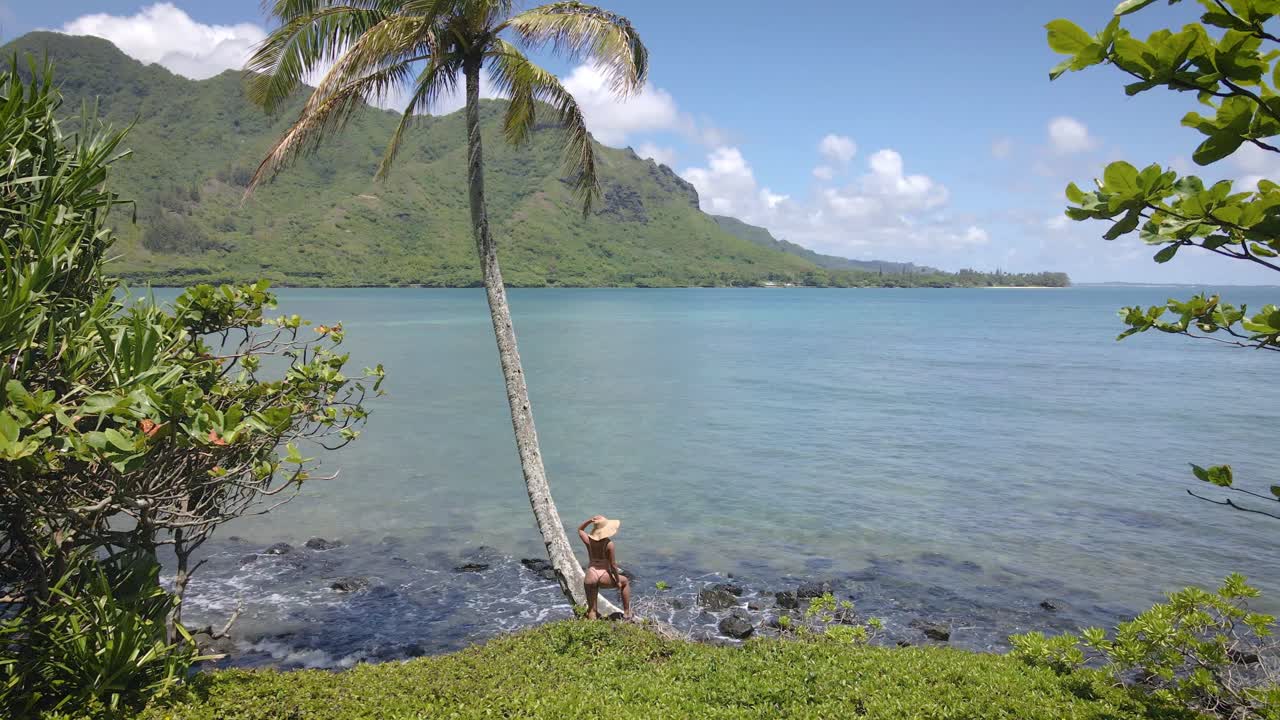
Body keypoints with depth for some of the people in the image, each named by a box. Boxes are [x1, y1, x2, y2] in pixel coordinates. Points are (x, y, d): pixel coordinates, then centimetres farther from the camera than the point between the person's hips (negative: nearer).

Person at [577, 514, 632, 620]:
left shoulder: (588, 540, -2)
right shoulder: (609, 544, -12)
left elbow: (580, 529, 20)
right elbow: (613, 564, -9)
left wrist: (589, 521, 3)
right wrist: (618, 581, 2)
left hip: (591, 577, 2)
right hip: (604, 577, -2)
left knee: (591, 610, 13)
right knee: (625, 581, 27)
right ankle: (627, 612, 28)